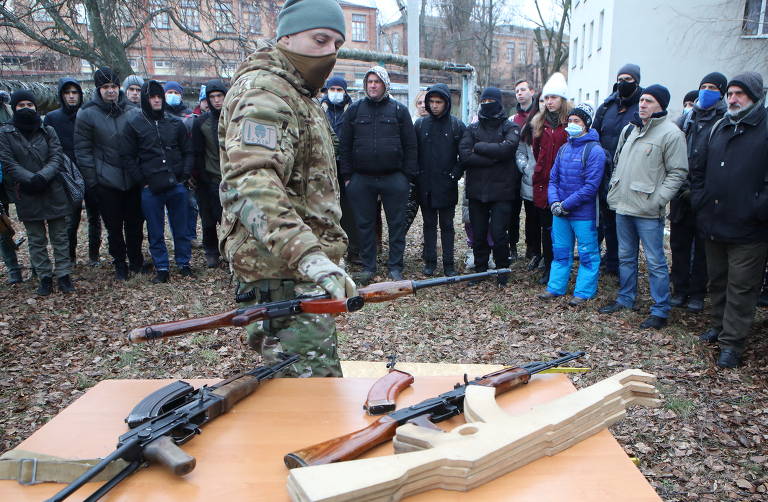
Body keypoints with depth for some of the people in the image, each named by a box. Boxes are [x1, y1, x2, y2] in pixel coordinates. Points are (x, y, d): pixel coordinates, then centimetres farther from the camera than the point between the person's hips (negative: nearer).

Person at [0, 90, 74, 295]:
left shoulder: (48, 131, 8)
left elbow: (56, 157, -2)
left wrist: (42, 177, -18)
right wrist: (30, 180, -19)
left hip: (53, 192, 1)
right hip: (27, 196, -1)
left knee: (60, 236, 5)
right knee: (36, 240, 7)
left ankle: (63, 275, 13)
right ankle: (45, 277, 16)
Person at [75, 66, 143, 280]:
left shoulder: (132, 111, 4)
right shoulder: (87, 114, -3)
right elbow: (82, 151, -3)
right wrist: (91, 180, -7)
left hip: (133, 180, 2)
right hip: (106, 182, -2)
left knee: (135, 223, 11)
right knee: (114, 226, 7)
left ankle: (136, 260, 28)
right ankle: (120, 264, 22)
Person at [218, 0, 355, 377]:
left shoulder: (296, 94, 21)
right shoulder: (264, 91, -13)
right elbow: (251, 185, -31)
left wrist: (319, 253, 26)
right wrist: (308, 255, -42)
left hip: (292, 264, 10)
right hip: (283, 273, -10)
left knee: (281, 380, 22)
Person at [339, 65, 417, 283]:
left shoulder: (399, 110, 5)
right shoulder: (354, 110, 9)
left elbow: (410, 145, 4)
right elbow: (345, 145, 9)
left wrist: (409, 176, -2)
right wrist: (347, 175, 3)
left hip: (394, 178, -1)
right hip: (361, 178, 1)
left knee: (397, 224, 4)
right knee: (365, 224, 8)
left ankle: (395, 267, 15)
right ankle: (368, 267, 19)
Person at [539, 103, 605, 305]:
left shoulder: (594, 150, -10)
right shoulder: (564, 148, 10)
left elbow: (591, 186, -16)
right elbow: (553, 178, 11)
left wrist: (566, 204, -16)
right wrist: (554, 201, -6)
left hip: (584, 214, -6)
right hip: (559, 212, 6)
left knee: (587, 254, 5)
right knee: (560, 251, 14)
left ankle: (584, 292, 15)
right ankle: (555, 287, 25)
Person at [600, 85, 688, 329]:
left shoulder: (671, 133, -9)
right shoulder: (630, 128, 12)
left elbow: (678, 172, -11)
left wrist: (657, 200, -17)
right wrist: (614, 187, 12)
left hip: (648, 211, -7)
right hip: (623, 207, 7)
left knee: (655, 261, -1)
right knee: (625, 256, 17)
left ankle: (660, 311, 9)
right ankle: (625, 299, 32)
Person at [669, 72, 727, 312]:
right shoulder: (687, 119, 10)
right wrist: (683, 184, -3)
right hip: (682, 193, 4)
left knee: (702, 247, 6)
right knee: (679, 243, 8)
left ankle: (697, 293, 17)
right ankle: (680, 290, 19)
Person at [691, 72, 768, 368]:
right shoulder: (719, 128, 13)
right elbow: (700, 169, 21)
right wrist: (698, 199, 10)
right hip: (714, 224, 7)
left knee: (741, 288, 2)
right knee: (717, 282, 19)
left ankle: (732, 344, 10)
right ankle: (720, 327, 35)